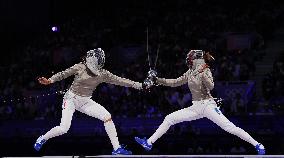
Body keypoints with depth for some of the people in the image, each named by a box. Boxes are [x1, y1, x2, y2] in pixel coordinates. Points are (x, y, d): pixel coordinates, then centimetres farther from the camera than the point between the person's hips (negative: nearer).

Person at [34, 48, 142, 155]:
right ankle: (43, 139, 11)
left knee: (107, 117, -13)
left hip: (85, 102, 4)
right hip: (71, 98, -4)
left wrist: (139, 85, -13)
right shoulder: (80, 68, -15)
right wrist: (49, 81, -22)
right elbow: (63, 74, -8)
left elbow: (119, 81, -7)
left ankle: (117, 149, -7)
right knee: (63, 129, -19)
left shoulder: (103, 74, -7)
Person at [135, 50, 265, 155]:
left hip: (208, 105, -7)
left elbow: (210, 87, -24)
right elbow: (175, 83, 19)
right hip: (196, 108, 7)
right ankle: (149, 143, 3)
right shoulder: (190, 73, 12)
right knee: (169, 119, 1)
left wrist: (202, 73, -36)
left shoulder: (205, 71, -8)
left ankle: (257, 145, -14)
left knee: (229, 127, -19)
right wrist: (158, 80, 11)